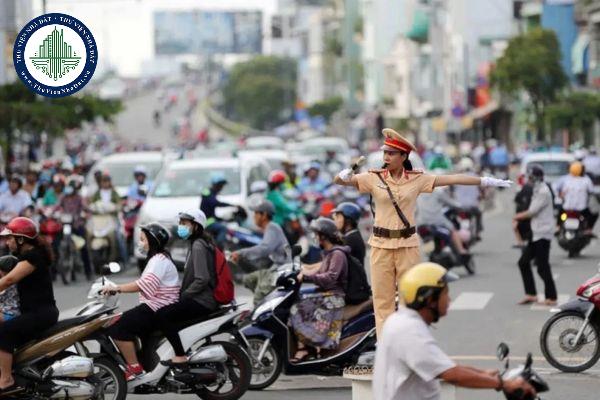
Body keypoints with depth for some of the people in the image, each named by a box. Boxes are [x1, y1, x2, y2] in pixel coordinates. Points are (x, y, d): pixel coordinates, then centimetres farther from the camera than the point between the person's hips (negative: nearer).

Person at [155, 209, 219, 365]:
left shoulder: (198, 246, -12)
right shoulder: (196, 244, 19)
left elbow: (202, 279, -21)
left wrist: (183, 295, -15)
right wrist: (181, 293, 13)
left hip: (202, 302, -11)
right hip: (199, 298, 11)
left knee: (162, 315, -21)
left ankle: (180, 356, -23)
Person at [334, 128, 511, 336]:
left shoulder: (416, 179, 0)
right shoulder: (374, 178, -2)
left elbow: (452, 179, -3)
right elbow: (339, 181, -7)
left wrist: (486, 181, -6)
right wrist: (344, 176, -32)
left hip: (407, 245, 0)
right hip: (381, 245, 0)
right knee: (382, 298, 3)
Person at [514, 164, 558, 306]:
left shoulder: (543, 192, -17)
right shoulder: (537, 190, 15)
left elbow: (532, 212, -16)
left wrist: (519, 216, 0)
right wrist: (522, 216, 2)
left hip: (543, 234, -10)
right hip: (536, 233, 10)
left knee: (542, 267, -6)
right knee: (523, 262, 10)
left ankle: (551, 297, 1)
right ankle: (531, 294, 14)